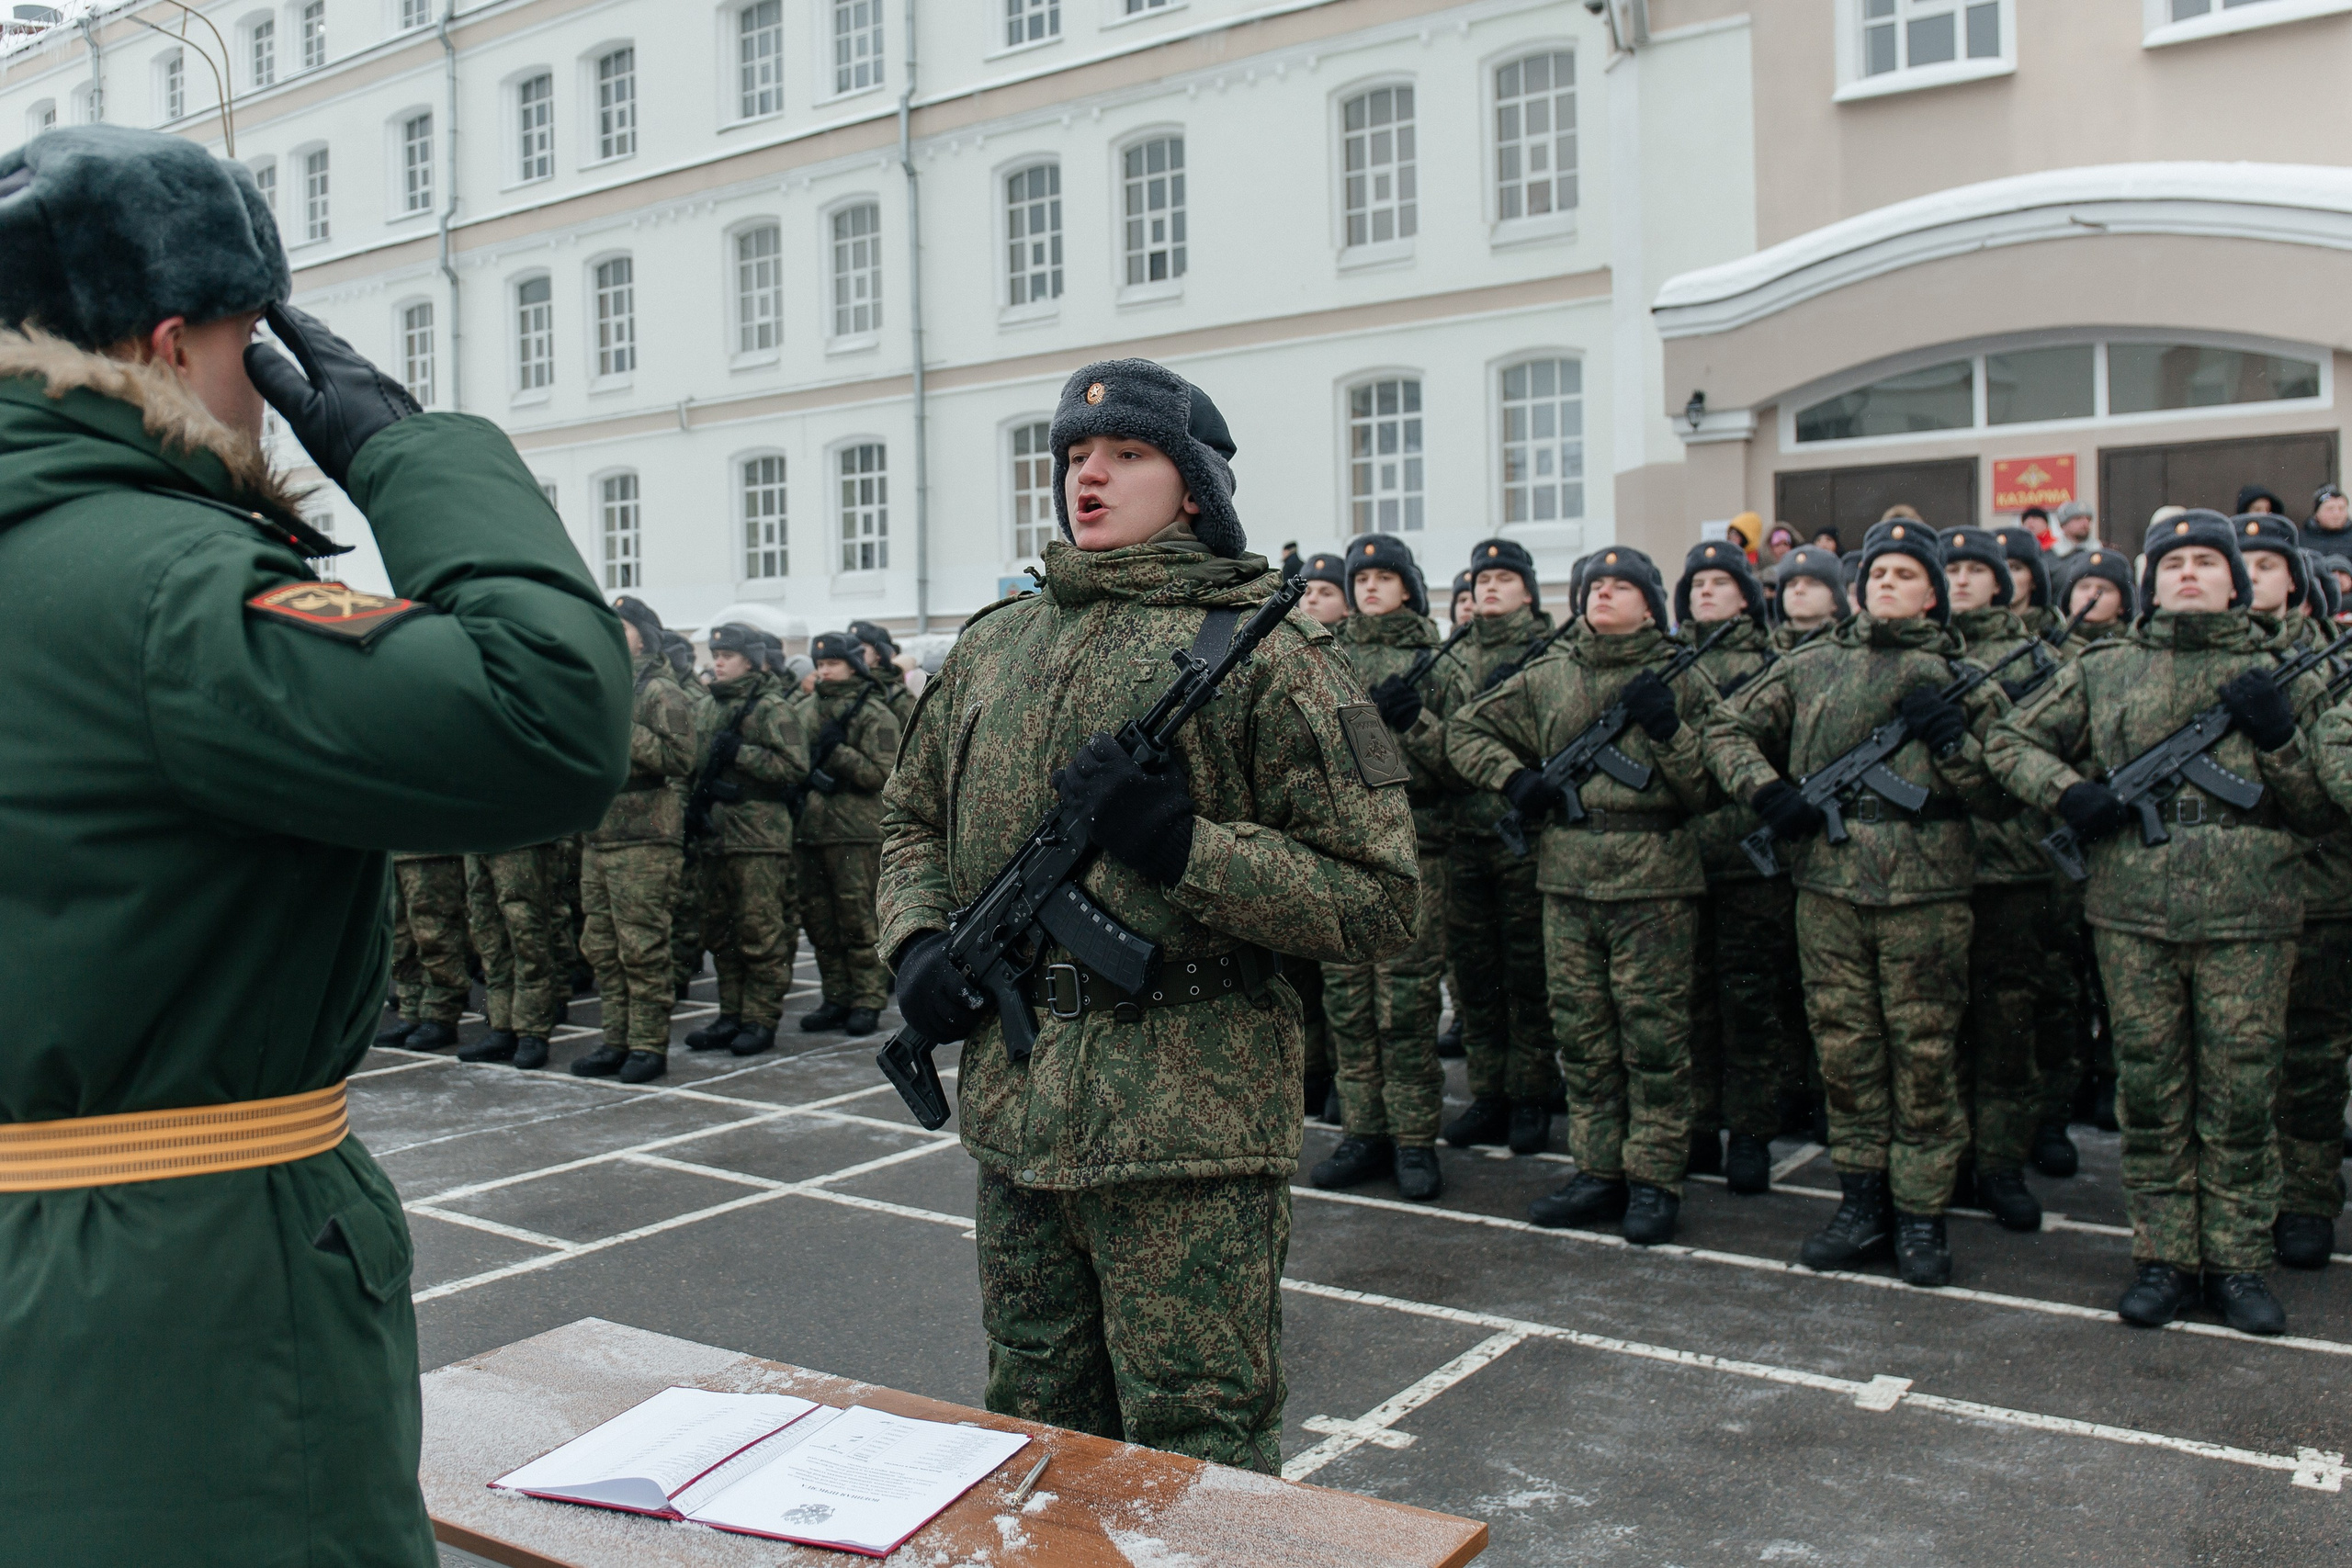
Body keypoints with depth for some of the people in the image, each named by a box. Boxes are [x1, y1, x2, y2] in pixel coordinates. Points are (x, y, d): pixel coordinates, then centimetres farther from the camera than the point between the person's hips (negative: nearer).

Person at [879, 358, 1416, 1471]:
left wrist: (1184, 845, -21)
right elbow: (912, 815, 23)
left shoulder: (1265, 655, -7)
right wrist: (916, 939, 4)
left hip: (1189, 1128, -6)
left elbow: (1378, 904, -10)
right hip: (1015, 1115, 6)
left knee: (1198, 1469, 5)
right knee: (1037, 1433, 22)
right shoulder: (994, 643, 12)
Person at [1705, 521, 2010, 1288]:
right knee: (1844, 1047, 8)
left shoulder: (1961, 678, 6)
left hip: (1926, 890, -2)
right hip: (1828, 886, 2)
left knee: (1924, 1054, 3)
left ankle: (1921, 1214, 14)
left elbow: (1998, 793, 4)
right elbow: (1729, 729, 14)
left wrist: (1951, 739, -12)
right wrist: (1766, 790, -1)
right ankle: (1862, 1199, 22)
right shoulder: (1813, 665, 10)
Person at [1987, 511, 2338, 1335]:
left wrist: (2281, 736, -9)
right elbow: (2010, 739, 13)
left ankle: (2237, 1261, 18)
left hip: (2249, 917, 0)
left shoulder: (2279, 673, 9)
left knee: (2239, 1096, 4)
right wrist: (2068, 791, -4)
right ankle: (2165, 1257, 18)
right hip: (2133, 912, 1)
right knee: (2150, 1093, 7)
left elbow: (2323, 811, 8)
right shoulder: (2106, 669, 9)